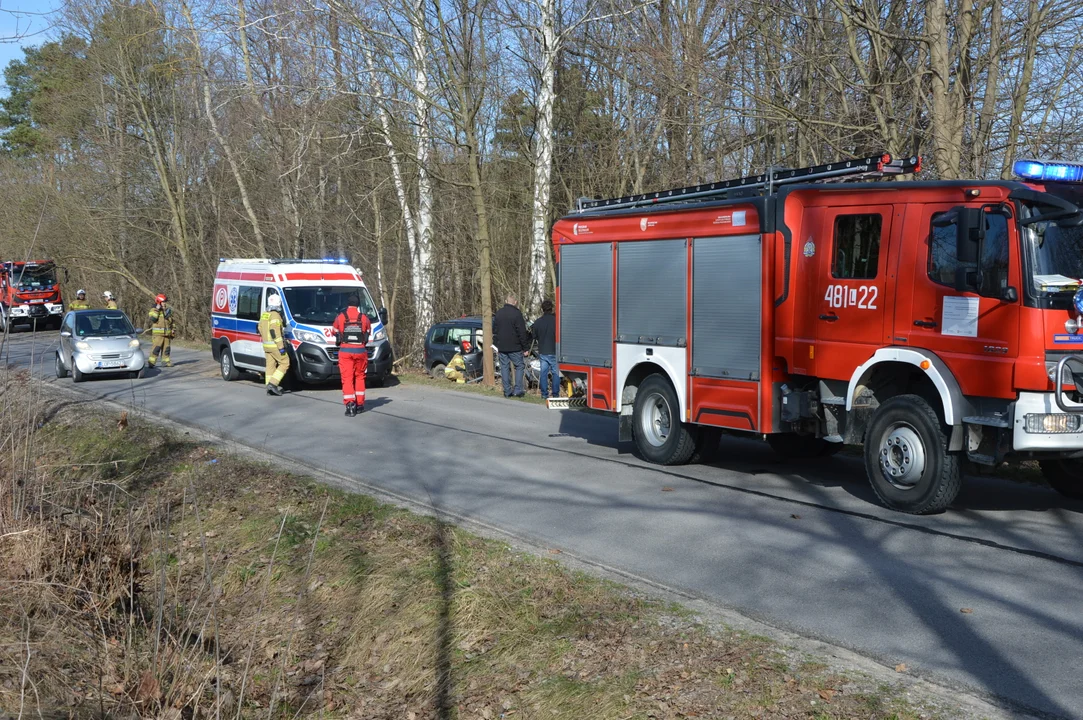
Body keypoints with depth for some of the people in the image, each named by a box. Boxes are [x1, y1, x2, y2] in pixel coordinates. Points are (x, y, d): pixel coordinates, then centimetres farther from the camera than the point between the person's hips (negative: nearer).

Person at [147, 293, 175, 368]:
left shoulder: (167, 311, 17)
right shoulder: (154, 310, -1)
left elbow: (172, 322, 25)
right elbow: (152, 318, -20)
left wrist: (173, 329, 15)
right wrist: (156, 310, -20)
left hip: (167, 334, 6)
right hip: (157, 334, -6)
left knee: (166, 348, 8)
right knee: (156, 348, -12)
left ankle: (166, 361, 15)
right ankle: (151, 362, -10)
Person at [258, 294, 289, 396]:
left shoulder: (263, 315, 14)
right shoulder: (275, 315, -14)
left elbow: (260, 329, 19)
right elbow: (275, 332, -20)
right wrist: (281, 346, -20)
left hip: (266, 345, 9)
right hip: (274, 345, -9)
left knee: (270, 366, 10)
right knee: (284, 363, 0)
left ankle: (270, 389, 10)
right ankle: (273, 384, -9)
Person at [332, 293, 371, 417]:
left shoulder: (340, 317, -1)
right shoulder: (364, 318, 1)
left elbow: (335, 333, 12)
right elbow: (368, 334, 13)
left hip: (345, 351, -1)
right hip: (360, 351, 1)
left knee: (347, 378, -1)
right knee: (359, 377, 14)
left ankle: (350, 405, -13)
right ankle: (359, 405, 16)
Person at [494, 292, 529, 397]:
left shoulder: (499, 313, 7)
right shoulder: (516, 313, -11)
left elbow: (494, 330, 13)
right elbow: (522, 333, -11)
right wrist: (525, 348, -6)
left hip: (501, 347, 5)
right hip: (514, 347, -5)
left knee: (504, 367, 8)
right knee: (519, 366, 6)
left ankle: (507, 391, 8)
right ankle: (518, 390, -1)